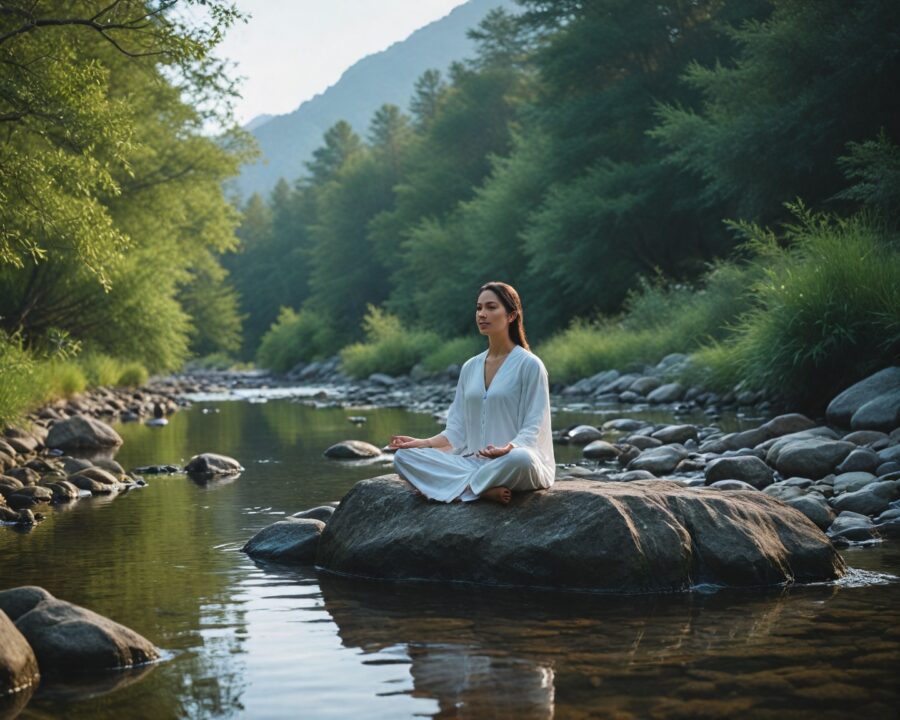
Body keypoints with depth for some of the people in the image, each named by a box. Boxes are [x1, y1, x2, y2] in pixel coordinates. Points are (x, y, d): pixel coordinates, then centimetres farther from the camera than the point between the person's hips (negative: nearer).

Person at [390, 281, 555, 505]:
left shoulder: (529, 365, -2)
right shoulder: (470, 367, 16)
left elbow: (533, 430, -8)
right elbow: (457, 430, 15)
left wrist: (507, 449, -28)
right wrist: (422, 443, -1)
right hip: (473, 461, 6)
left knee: (520, 459, -42)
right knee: (403, 456, -15)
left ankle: (463, 487, -20)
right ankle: (484, 489, -25)